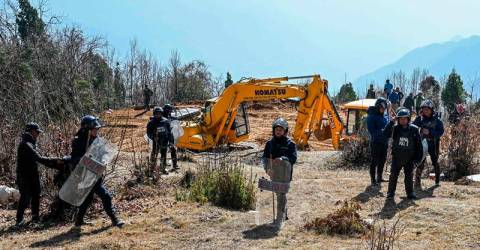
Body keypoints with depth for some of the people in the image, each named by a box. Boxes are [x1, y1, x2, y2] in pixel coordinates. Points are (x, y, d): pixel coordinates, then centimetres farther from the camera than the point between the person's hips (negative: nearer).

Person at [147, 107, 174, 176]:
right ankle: (152, 170, -2)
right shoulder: (151, 123, -6)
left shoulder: (166, 121, 0)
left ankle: (163, 168, 32)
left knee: (164, 155, 16)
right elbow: (149, 133, -3)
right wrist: (153, 137, -23)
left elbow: (169, 131, 7)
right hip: (156, 142, -3)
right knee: (154, 155, -8)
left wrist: (171, 140, 6)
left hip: (164, 141, 3)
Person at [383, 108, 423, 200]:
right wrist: (391, 122, -23)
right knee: (393, 175, 1)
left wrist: (418, 157, -1)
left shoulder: (414, 129, -4)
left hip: (409, 158, 0)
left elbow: (419, 144, 1)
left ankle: (410, 193, 21)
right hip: (397, 157, 0)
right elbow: (386, 134, -20)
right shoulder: (395, 128, -4)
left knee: (409, 176, 10)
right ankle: (391, 192, 9)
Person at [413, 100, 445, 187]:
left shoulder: (437, 120, -5)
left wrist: (429, 132, -21)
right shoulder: (420, 118, -2)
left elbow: (441, 132, -11)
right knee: (420, 163, -8)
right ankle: (417, 182, -4)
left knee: (435, 162, 16)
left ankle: (437, 180, 34)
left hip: (433, 145, 0)